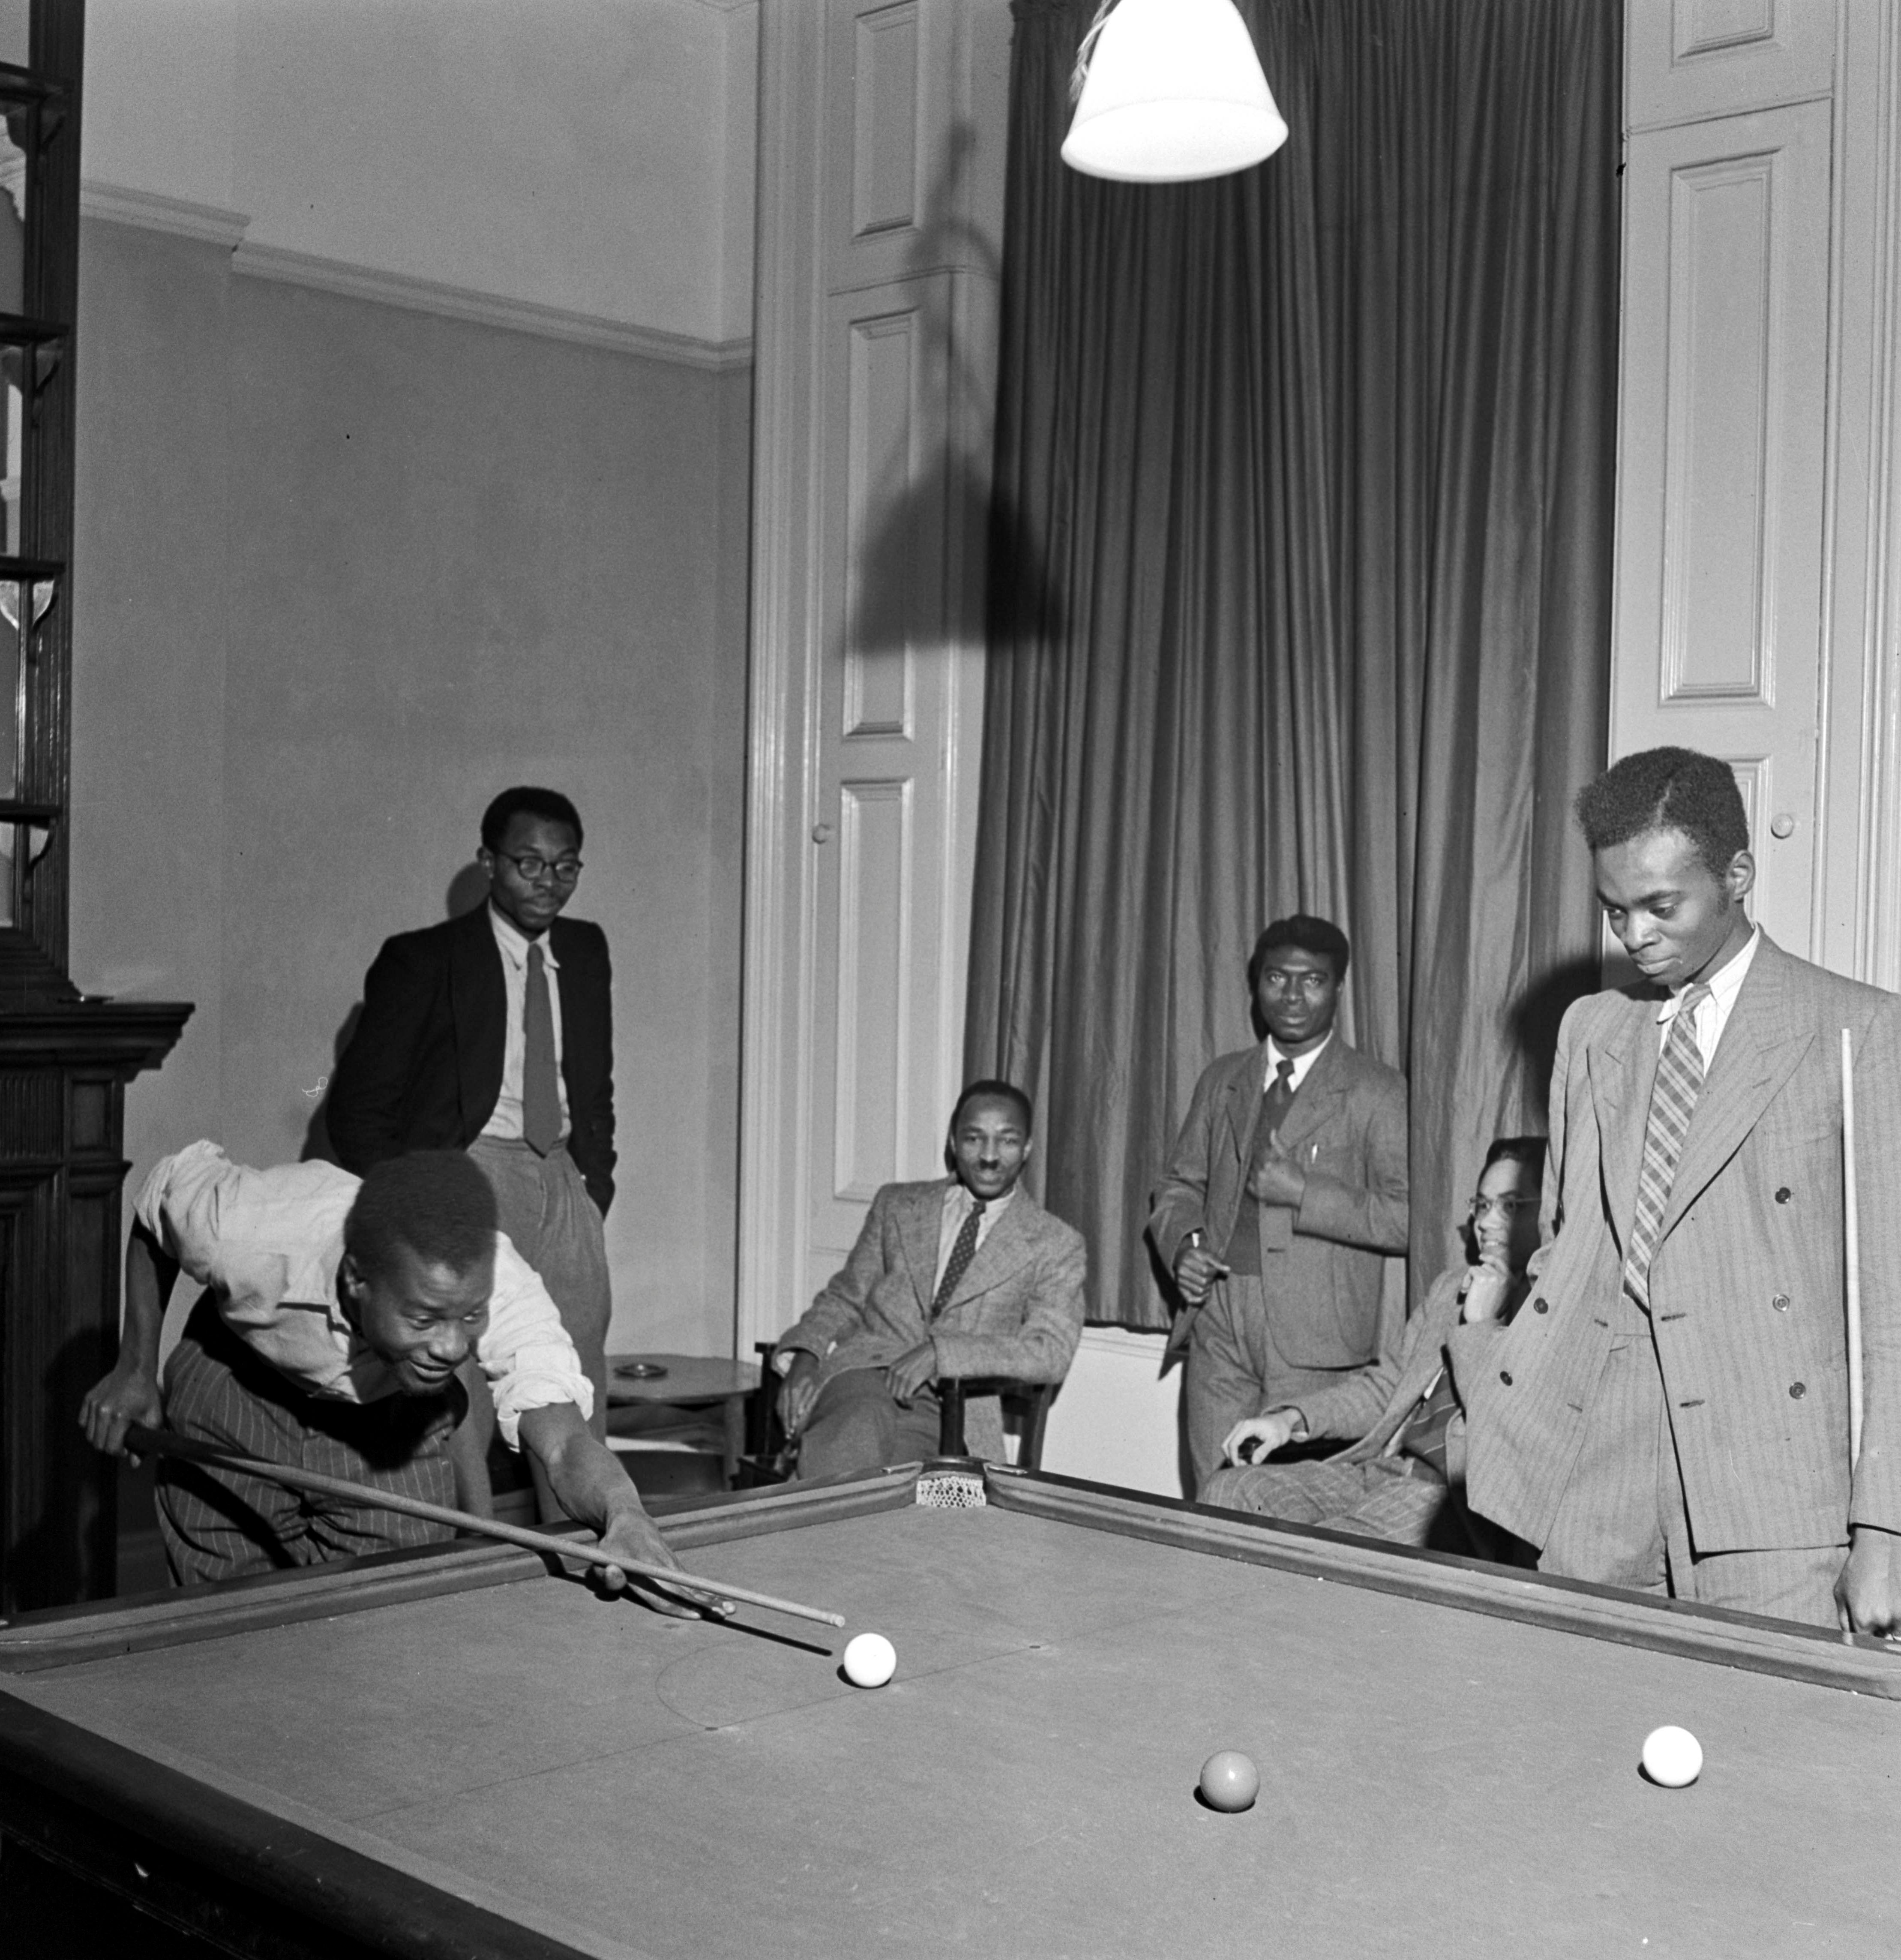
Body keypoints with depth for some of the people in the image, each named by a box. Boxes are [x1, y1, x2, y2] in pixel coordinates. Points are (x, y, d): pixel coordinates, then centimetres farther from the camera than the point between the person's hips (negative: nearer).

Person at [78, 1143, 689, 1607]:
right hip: (234, 1393, -1)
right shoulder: (255, 1238, -39)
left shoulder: (497, 1286, -39)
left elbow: (564, 1442, -48)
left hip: (396, 1422, 1)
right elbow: (158, 1200, -15)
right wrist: (136, 1368, -12)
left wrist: (624, 1515, -70)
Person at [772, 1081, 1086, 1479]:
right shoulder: (897, 1206, 19)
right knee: (864, 1423, -37)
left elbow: (1052, 1354, -5)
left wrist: (940, 1352, -17)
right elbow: (844, 1298, 22)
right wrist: (805, 1355, -1)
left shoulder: (1057, 1246, 8)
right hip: (863, 1371, 2)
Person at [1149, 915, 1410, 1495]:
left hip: (1315, 1341, -4)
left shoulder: (1376, 1091, -1)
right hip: (1219, 1334, 4)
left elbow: (1408, 1217, -7)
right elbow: (1181, 1183, 22)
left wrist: (1301, 1191, -16)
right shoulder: (1221, 1080, 16)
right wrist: (1182, 1245, 1)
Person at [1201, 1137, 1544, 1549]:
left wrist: (1482, 1326, -15)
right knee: (1230, 1490, -6)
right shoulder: (1455, 1283, 20)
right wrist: (1293, 1418, 12)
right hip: (1384, 1466, 8)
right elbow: (1390, 1384, 27)